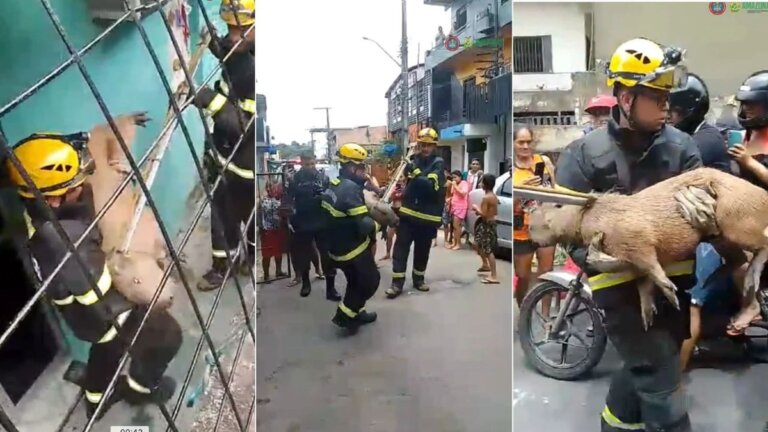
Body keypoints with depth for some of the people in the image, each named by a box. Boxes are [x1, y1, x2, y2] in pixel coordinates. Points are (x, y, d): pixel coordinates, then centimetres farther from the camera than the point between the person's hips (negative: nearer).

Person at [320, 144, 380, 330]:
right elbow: (364, 226, -29)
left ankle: (355, 313, 36)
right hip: (353, 248, -9)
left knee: (356, 281, 25)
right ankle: (345, 315, 11)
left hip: (337, 246, 9)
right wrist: (378, 223, -10)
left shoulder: (334, 184, 4)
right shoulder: (350, 188, -25)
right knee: (371, 280, 9)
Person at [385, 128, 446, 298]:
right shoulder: (413, 161, 8)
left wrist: (415, 173, -31)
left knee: (422, 250, 11)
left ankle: (418, 279, 28)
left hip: (428, 216, -3)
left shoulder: (438, 164, -6)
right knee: (401, 247, -4)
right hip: (408, 212, 3)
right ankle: (397, 283, -1)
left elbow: (430, 184, -24)